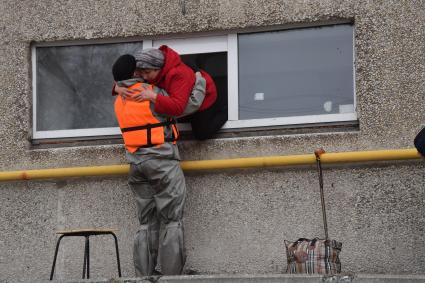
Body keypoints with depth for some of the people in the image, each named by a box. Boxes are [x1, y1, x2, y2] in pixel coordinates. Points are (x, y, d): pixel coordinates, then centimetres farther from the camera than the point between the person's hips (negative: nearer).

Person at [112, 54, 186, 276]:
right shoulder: (152, 93, -10)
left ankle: (144, 276, 5)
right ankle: (171, 275, -7)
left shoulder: (119, 102, 12)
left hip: (136, 163, 7)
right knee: (171, 222, -3)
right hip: (162, 160, -7)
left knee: (147, 224, 9)